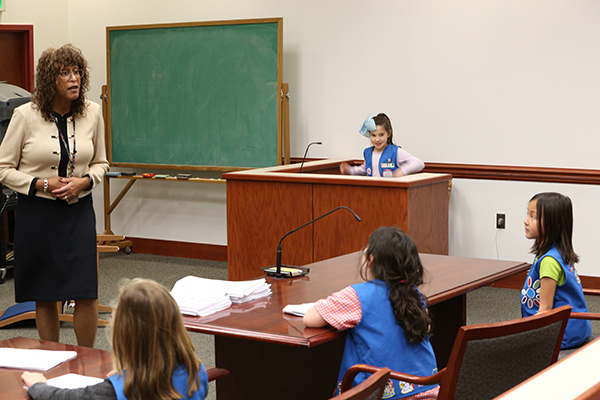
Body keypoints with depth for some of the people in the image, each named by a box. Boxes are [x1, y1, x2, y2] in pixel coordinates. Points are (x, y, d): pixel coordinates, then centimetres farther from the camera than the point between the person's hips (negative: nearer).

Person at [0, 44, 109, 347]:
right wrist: (42, 184, -15)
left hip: (79, 209, 2)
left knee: (86, 294, -5)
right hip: (37, 211, -2)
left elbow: (100, 163, 12)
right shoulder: (25, 115, -8)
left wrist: (82, 182, -8)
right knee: (45, 297, 7)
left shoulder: (92, 113, 1)